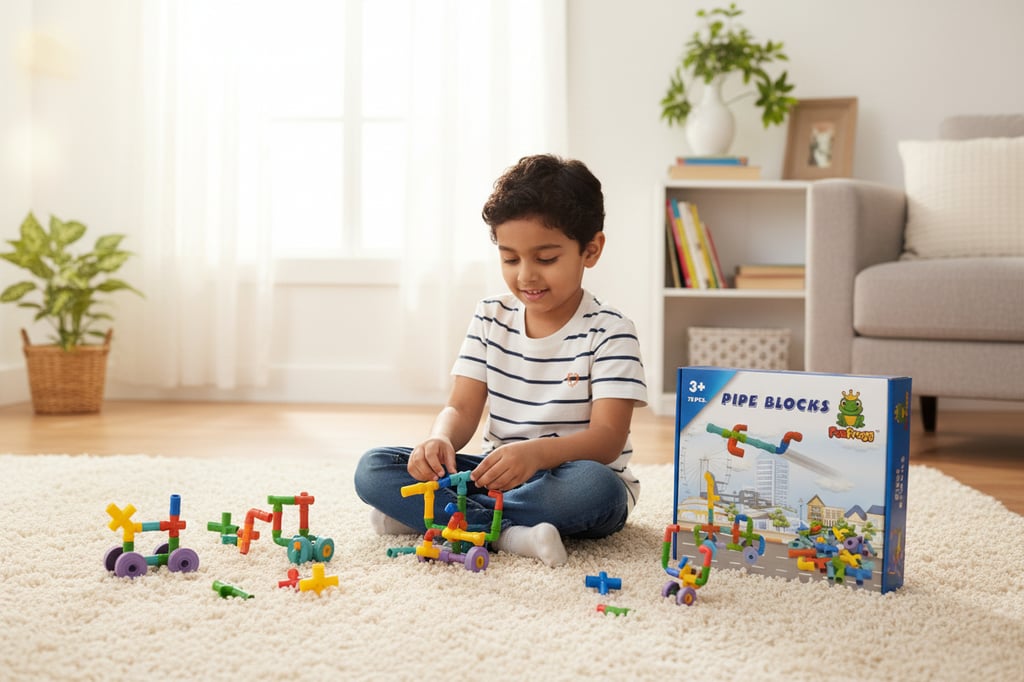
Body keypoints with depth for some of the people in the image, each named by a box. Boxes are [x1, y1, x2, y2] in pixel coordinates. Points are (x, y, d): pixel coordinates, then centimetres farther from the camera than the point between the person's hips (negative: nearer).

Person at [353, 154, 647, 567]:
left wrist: (536, 452, -40)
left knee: (593, 486, -40)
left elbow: (608, 437, -19)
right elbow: (462, 409, 0)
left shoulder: (609, 332, -10)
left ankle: (428, 515, -25)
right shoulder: (491, 318, 5)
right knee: (373, 468, -13)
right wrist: (440, 440, -26)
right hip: (496, 475, 4)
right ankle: (509, 533, -30)